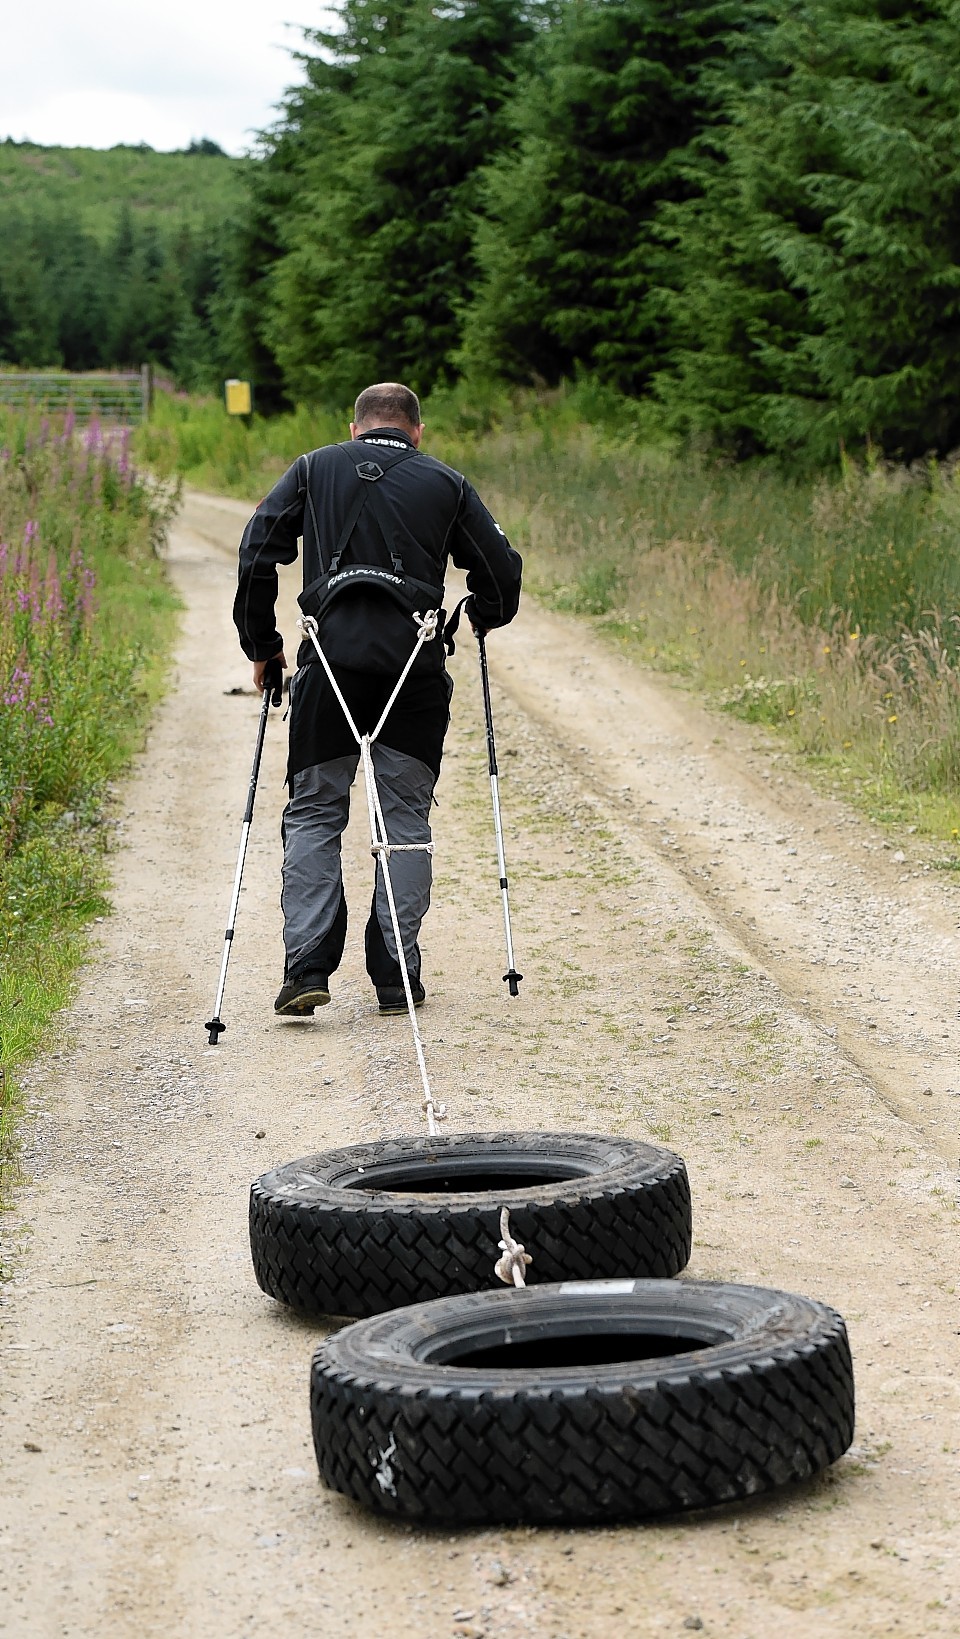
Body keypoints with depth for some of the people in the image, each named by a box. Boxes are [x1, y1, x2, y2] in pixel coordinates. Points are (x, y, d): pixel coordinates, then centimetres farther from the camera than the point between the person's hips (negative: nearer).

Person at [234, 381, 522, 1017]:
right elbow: (503, 573, 11)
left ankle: (306, 967, -5)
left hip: (332, 656, 0)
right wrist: (476, 622, 31)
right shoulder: (445, 483, 14)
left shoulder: (314, 469, 14)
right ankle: (397, 975, 7)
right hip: (416, 662, 0)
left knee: (314, 814, 7)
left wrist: (262, 645, 13)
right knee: (406, 816, 9)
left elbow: (256, 554, 5)